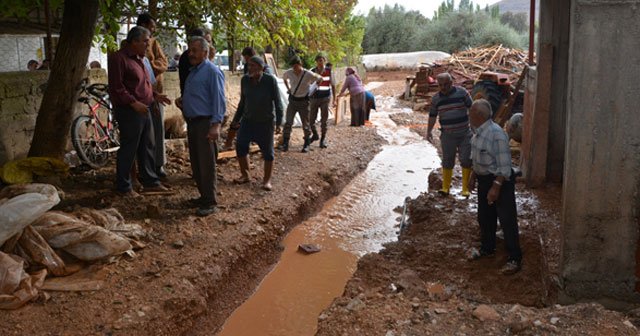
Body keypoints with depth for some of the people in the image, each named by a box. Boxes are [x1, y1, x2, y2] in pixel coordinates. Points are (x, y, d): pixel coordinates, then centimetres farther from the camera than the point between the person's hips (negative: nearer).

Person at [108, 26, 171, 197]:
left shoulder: (139, 58, 16)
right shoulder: (118, 58, -13)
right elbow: (116, 87, -19)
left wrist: (155, 95, 10)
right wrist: (133, 102, -25)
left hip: (143, 110, 9)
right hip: (129, 111, -9)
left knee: (147, 147, 14)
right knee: (128, 149, -1)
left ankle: (150, 181, 24)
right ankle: (123, 186, 10)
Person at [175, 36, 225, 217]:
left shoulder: (212, 71, -11)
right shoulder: (193, 71, 18)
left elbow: (218, 100, -17)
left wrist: (216, 124, -24)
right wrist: (182, 100, 10)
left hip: (205, 123, -9)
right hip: (192, 122, 9)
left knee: (206, 164, -6)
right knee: (195, 163, 14)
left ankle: (210, 202, 1)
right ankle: (204, 196, 25)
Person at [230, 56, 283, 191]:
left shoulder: (270, 80, -16)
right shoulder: (245, 80, -4)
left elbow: (277, 102, -13)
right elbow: (242, 101, 9)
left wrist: (279, 122, -17)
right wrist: (236, 119, 13)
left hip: (266, 121, -4)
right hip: (248, 120, 4)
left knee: (267, 151, 3)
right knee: (240, 146, 1)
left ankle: (267, 180, 16)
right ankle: (245, 175, 18)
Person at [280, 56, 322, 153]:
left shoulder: (308, 74, -17)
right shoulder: (289, 73, -8)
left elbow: (319, 78, 2)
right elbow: (284, 77, 18)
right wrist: (288, 88, 9)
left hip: (303, 101, -2)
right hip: (292, 100, 2)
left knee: (305, 124, 6)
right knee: (288, 123, -3)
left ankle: (306, 145, 19)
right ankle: (285, 144, 2)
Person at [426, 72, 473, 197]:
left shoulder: (462, 92, -4)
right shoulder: (436, 98, 3)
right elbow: (432, 116, 11)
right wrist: (429, 131, 8)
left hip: (465, 134, -1)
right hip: (447, 135, 2)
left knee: (466, 161, 0)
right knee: (447, 161, 6)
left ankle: (465, 188, 10)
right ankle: (445, 187, 16)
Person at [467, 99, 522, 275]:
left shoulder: (496, 134, -25)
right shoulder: (479, 132, 2)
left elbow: (504, 166, -24)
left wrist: (496, 187, -25)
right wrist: (473, 176, 20)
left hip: (500, 180, -9)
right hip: (484, 179, 9)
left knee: (507, 220, 1)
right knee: (484, 217, 21)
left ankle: (515, 259, 12)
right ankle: (487, 248, 40)